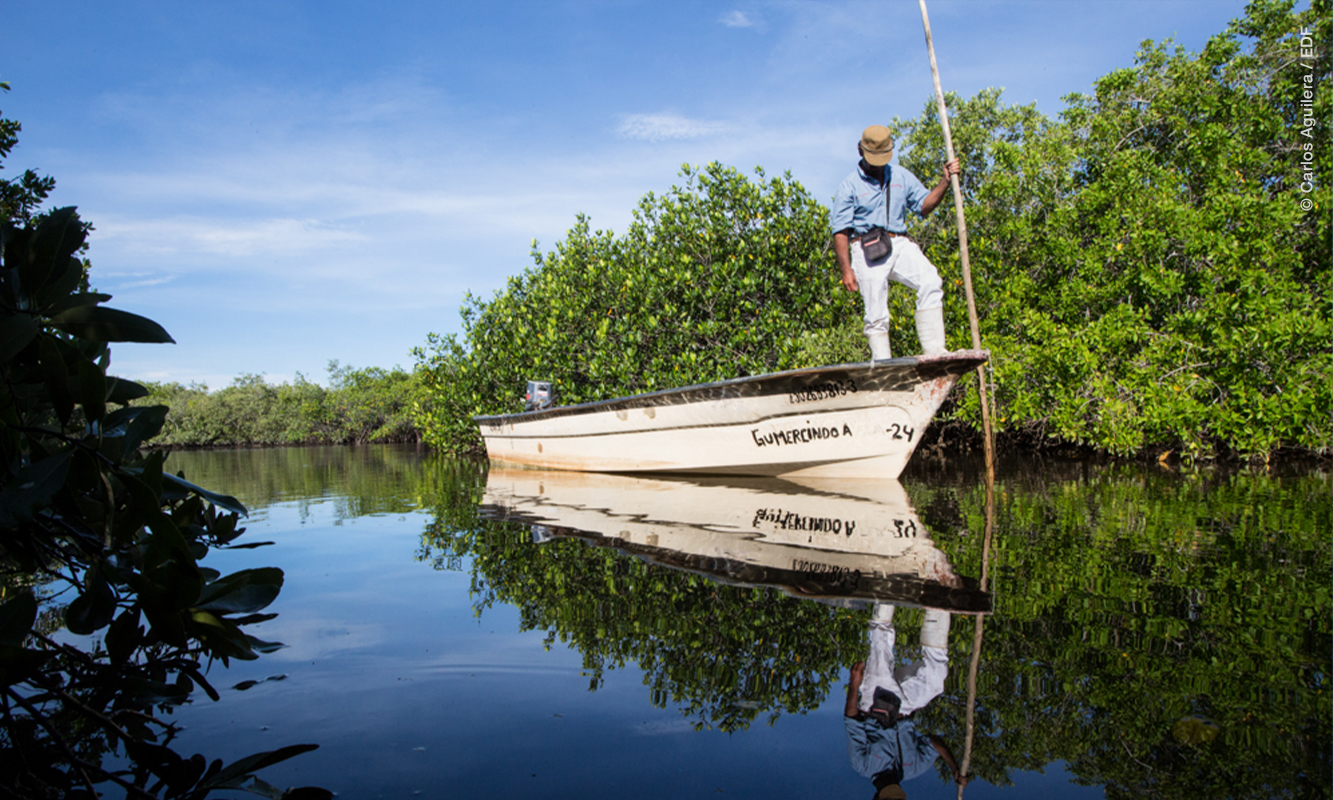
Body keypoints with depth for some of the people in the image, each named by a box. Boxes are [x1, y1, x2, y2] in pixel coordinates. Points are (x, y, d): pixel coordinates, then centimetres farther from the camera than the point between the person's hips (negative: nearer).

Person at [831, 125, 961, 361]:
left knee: (930, 283, -21)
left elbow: (924, 205, 15)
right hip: (867, 250, -3)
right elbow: (840, 232, -2)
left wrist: (944, 181, 0)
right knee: (876, 315, -6)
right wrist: (846, 270, -11)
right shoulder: (849, 186, 3)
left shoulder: (901, 176, 16)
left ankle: (934, 352, -21)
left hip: (900, 245, 3)